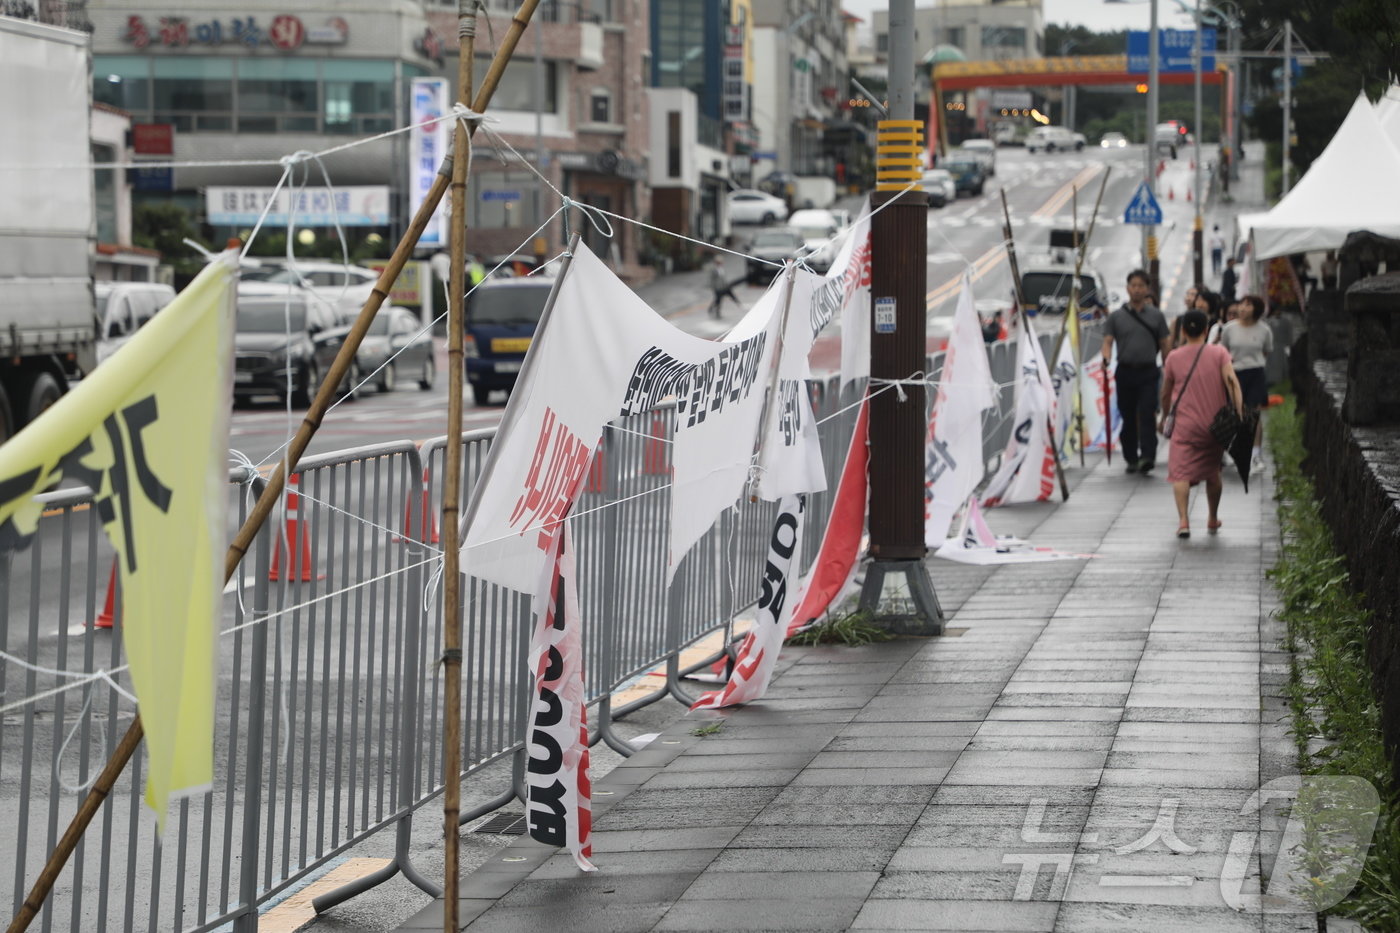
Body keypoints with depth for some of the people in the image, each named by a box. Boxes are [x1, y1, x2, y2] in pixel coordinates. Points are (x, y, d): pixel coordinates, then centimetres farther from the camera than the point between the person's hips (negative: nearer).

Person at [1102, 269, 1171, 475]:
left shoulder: (1156, 315, 8)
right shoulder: (1117, 316, 7)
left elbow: (1165, 346, 10)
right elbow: (1108, 341, 1)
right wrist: (1106, 358, -21)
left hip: (1148, 373, -1)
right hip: (1125, 371, 1)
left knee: (1147, 415, -14)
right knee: (1128, 417, 6)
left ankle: (1147, 456, -23)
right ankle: (1131, 458, 17)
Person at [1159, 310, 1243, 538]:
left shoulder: (1174, 357, 2)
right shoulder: (1218, 352, -1)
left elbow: (1165, 393, 11)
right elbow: (1231, 381, -14)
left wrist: (1165, 417, 27)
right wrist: (1239, 413, -16)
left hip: (1184, 423, -2)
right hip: (1214, 424, 2)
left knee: (1180, 473, -6)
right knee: (1213, 471, 19)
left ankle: (1183, 520, -24)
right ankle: (1213, 519, 32)